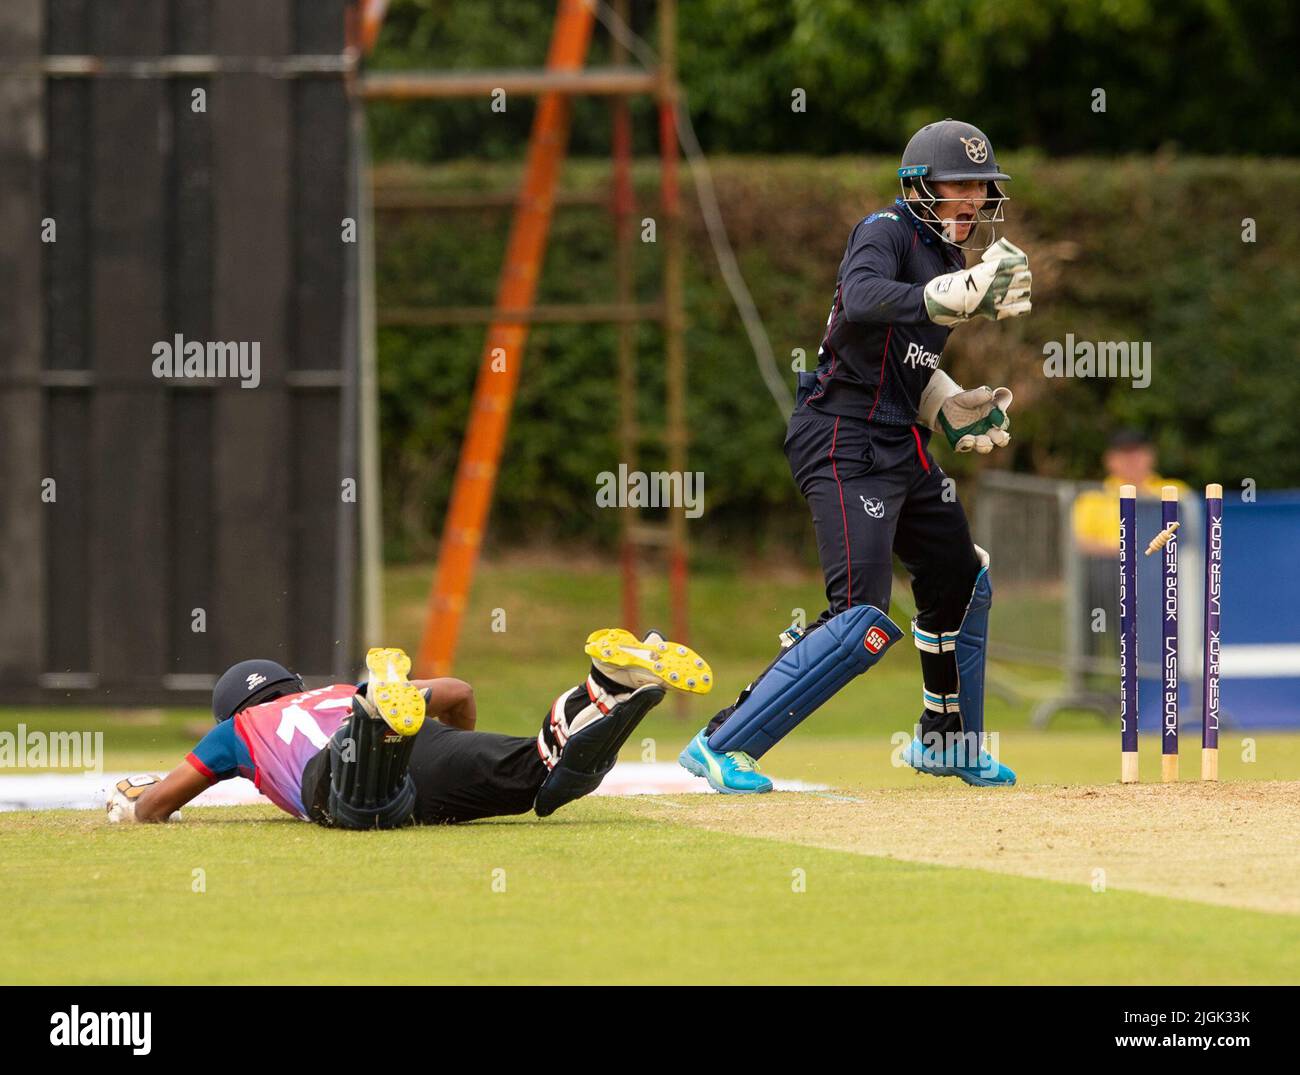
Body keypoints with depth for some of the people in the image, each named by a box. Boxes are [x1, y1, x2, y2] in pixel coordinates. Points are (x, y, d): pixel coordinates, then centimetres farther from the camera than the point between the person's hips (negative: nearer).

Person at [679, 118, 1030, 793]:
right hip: (846, 438, -10)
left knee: (959, 580, 22)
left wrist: (953, 408, 7)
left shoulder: (945, 256, 15)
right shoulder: (888, 232, -12)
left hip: (902, 443, 10)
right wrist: (958, 295, -41)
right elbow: (862, 301, -33)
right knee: (861, 618, -19)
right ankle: (720, 746, -17)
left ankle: (946, 742, 43)